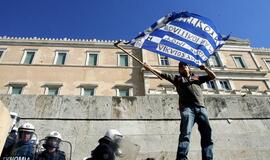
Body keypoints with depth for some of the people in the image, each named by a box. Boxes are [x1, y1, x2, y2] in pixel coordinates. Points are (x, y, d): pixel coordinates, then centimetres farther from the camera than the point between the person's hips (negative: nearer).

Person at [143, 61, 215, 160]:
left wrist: (204, 68, 16)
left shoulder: (197, 78, 31)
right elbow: (164, 75, 16)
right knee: (185, 133, -20)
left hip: (201, 107, 3)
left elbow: (212, 76, 32)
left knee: (207, 135, -5)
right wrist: (151, 68, 8)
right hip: (187, 107, -3)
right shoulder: (177, 78, 24)